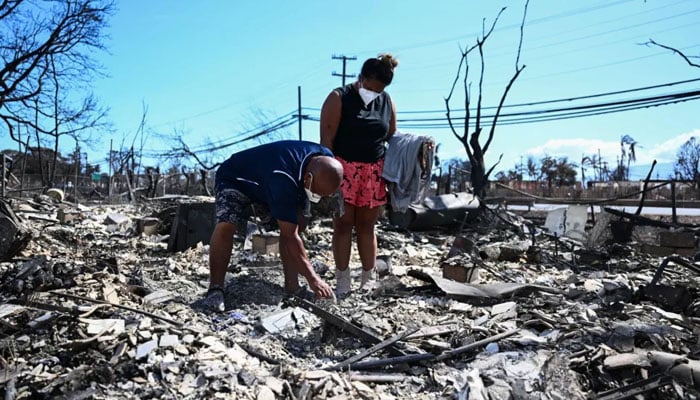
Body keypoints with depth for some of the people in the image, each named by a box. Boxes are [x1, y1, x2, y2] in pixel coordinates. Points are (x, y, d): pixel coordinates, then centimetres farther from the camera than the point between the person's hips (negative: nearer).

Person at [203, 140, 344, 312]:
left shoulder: (326, 160, -21)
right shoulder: (283, 179, -44)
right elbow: (290, 236, -40)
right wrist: (312, 278, -39)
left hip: (265, 186, 7)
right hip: (235, 179, -7)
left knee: (297, 224, -9)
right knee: (225, 225, -31)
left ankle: (292, 285, -3)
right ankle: (215, 289, -19)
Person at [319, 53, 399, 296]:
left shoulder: (386, 102, 9)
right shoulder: (339, 98, -4)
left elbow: (392, 136, 17)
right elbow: (326, 138, -9)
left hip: (374, 172, 4)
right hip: (344, 169, -3)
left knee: (366, 225, 8)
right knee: (343, 224, -1)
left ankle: (368, 281, 15)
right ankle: (342, 283, 7)